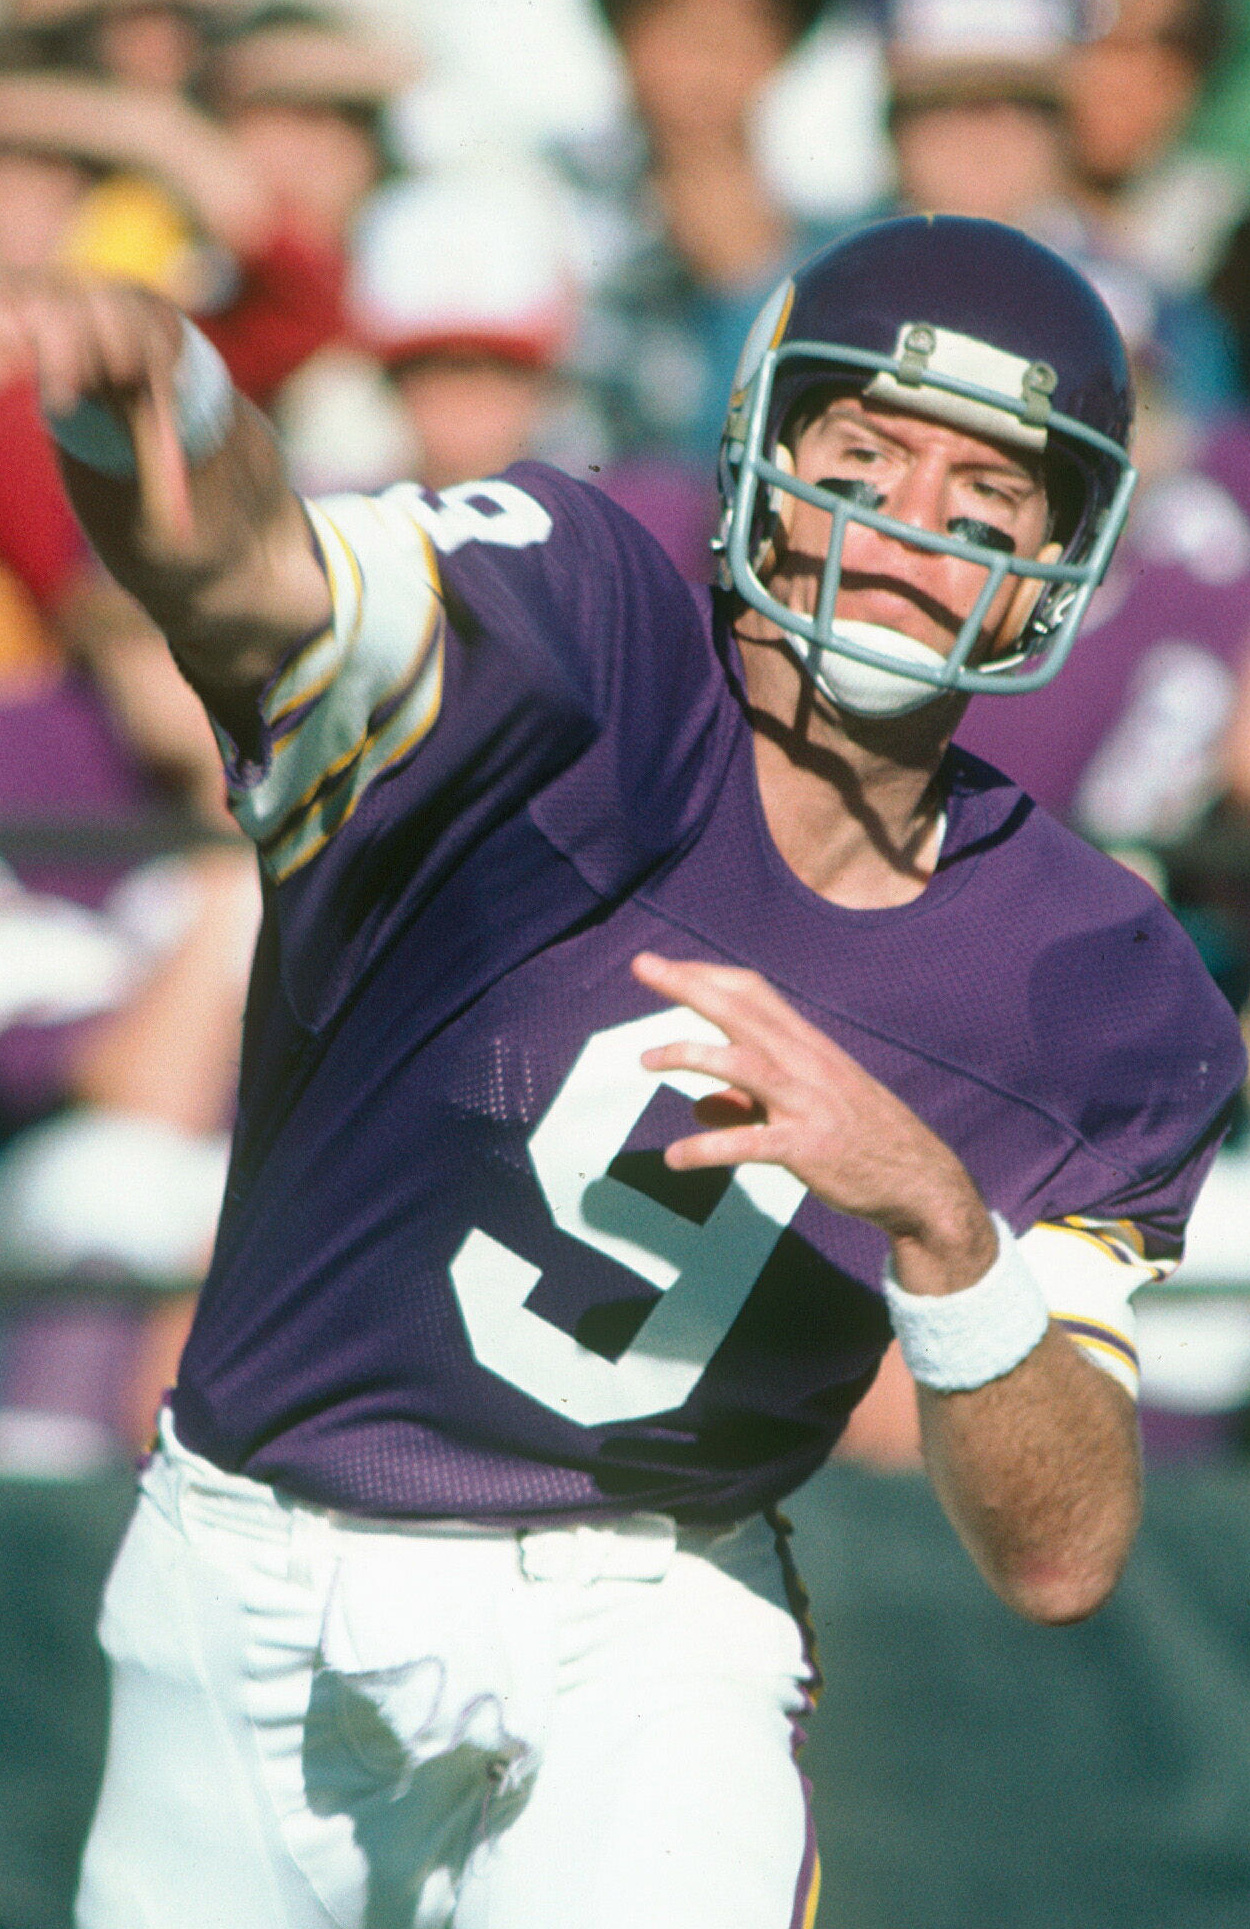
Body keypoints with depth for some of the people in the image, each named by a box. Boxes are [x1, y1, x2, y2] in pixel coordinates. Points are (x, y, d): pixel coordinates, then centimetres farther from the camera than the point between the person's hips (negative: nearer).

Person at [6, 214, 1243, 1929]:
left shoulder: (1096, 998, -6)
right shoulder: (573, 651, -17)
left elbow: (1061, 1560, -8)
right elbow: (247, 570, -40)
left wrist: (935, 1217, -26)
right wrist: (147, 388, -64)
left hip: (642, 1644, 1)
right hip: (256, 1610, -1)